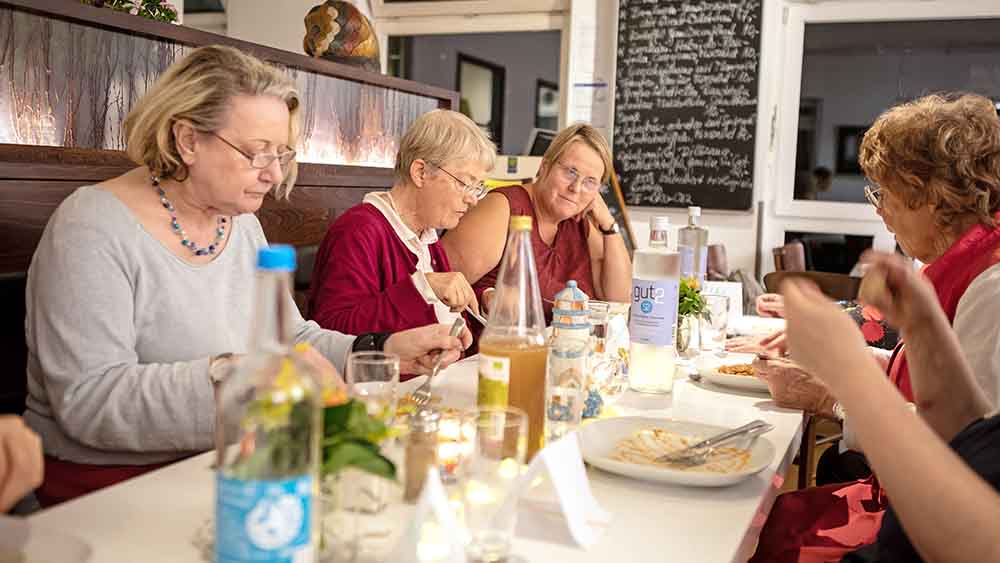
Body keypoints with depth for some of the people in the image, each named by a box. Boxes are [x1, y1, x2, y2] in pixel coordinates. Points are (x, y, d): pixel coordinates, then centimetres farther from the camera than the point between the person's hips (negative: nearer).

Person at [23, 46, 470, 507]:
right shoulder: (92, 228, -15)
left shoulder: (243, 224, 10)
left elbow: (291, 338, 12)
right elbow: (88, 401, -24)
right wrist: (225, 378, -34)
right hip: (114, 484, -7)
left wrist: (385, 351, -3)